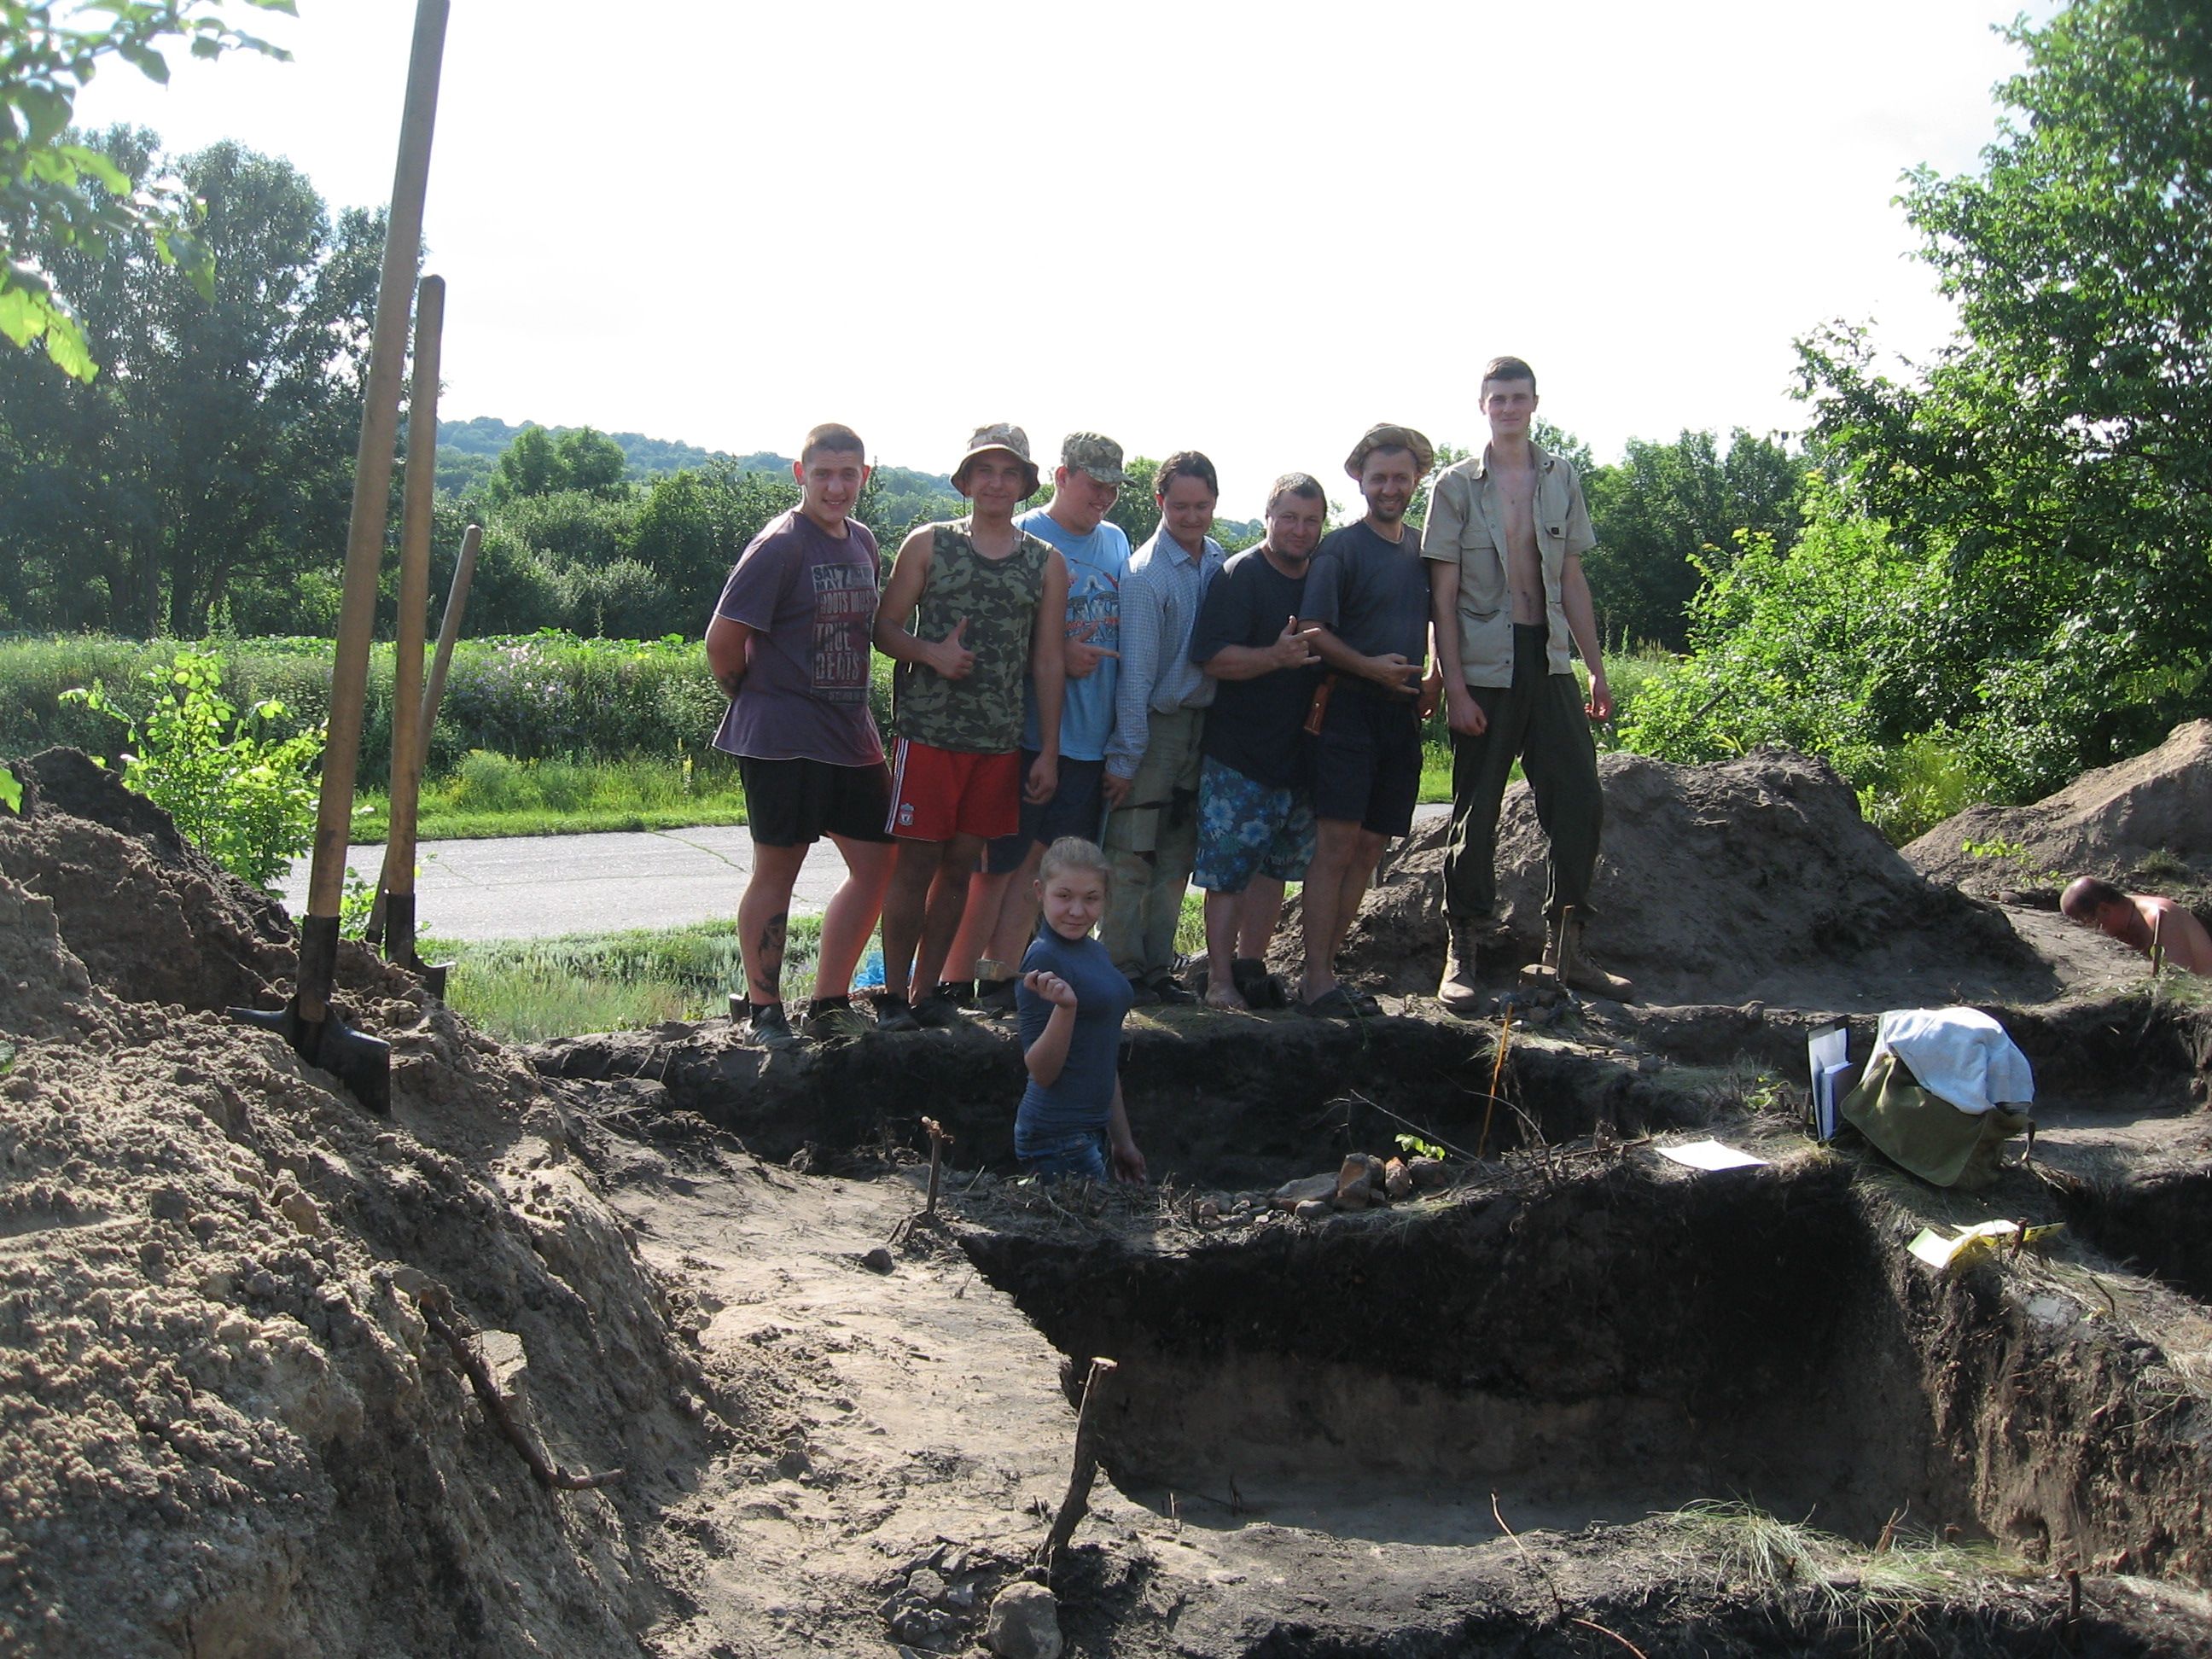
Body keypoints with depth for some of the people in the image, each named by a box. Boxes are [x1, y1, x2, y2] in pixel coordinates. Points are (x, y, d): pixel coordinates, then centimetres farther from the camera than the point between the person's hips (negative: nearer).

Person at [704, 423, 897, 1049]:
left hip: (852, 733, 8)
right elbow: (723, 640, -12)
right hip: (784, 738, -8)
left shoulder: (862, 543, 12)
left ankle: (828, 1004, 19)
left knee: (876, 864, 8)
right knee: (777, 870, 1)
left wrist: (856, 708, 16)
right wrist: (756, 701, 2)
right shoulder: (779, 546, -11)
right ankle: (763, 1011, 15)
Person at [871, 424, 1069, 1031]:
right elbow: (885, 626, 4)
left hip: (1000, 741, 3)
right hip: (927, 730, -2)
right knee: (916, 863, -2)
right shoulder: (928, 544, 5)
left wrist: (1048, 752, 5)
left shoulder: (1047, 564, 9)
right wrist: (931, 654, -16)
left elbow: (1047, 661, 9)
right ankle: (894, 993, 8)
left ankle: (927, 988, 18)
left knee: (960, 865, 8)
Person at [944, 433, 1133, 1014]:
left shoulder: (1116, 542, 15)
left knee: (1038, 861, 9)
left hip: (1090, 733, 6)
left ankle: (999, 976, 16)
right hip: (1027, 729, -6)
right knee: (998, 861, -3)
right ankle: (956, 982, 5)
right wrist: (1059, 655, -18)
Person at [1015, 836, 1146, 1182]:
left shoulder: (1096, 952, 11)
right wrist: (1065, 1007, -31)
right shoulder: (1044, 958, -15)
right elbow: (1041, 1072, -17)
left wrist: (1122, 1139, 20)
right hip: (1057, 1139, -9)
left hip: (1091, 1132, 9)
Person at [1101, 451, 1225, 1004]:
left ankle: (1158, 968, 19)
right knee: (1132, 856, -2)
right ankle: (1124, 971, 7)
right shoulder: (1146, 574, -14)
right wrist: (1124, 754, -14)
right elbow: (1135, 670, -14)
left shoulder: (1219, 560, 6)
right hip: (1154, 726, -6)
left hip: (1202, 724, 6)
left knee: (1177, 857, 11)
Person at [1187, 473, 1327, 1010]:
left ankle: (1250, 965, 24)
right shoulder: (1239, 576, -8)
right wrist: (1276, 656, -30)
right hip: (1239, 757, -7)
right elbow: (1213, 658, -18)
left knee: (1275, 865, 13)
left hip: (1300, 753, 7)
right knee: (1228, 869, -5)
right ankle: (1220, 980, 2)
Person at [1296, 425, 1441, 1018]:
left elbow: (1436, 624, 26)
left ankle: (1322, 969, 11)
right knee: (1336, 844, -11)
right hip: (1351, 708, -6)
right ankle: (1317, 981, -10)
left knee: (1369, 847, 5)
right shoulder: (1341, 548, -2)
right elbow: (1313, 631, -9)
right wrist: (1370, 667, -20)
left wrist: (1434, 681, 9)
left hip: (1403, 714, 6)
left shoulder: (1423, 546, 15)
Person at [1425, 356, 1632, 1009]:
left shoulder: (1561, 478, 9)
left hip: (1549, 663, 4)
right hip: (1485, 669, -4)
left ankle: (1565, 950, 12)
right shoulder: (1458, 484, -1)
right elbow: (1443, 595, -4)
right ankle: (1460, 956, 8)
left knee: (1580, 802, 1)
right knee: (1476, 813, 0)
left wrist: (1596, 670, 9)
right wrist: (1455, 687, -11)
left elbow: (1572, 581, 12)